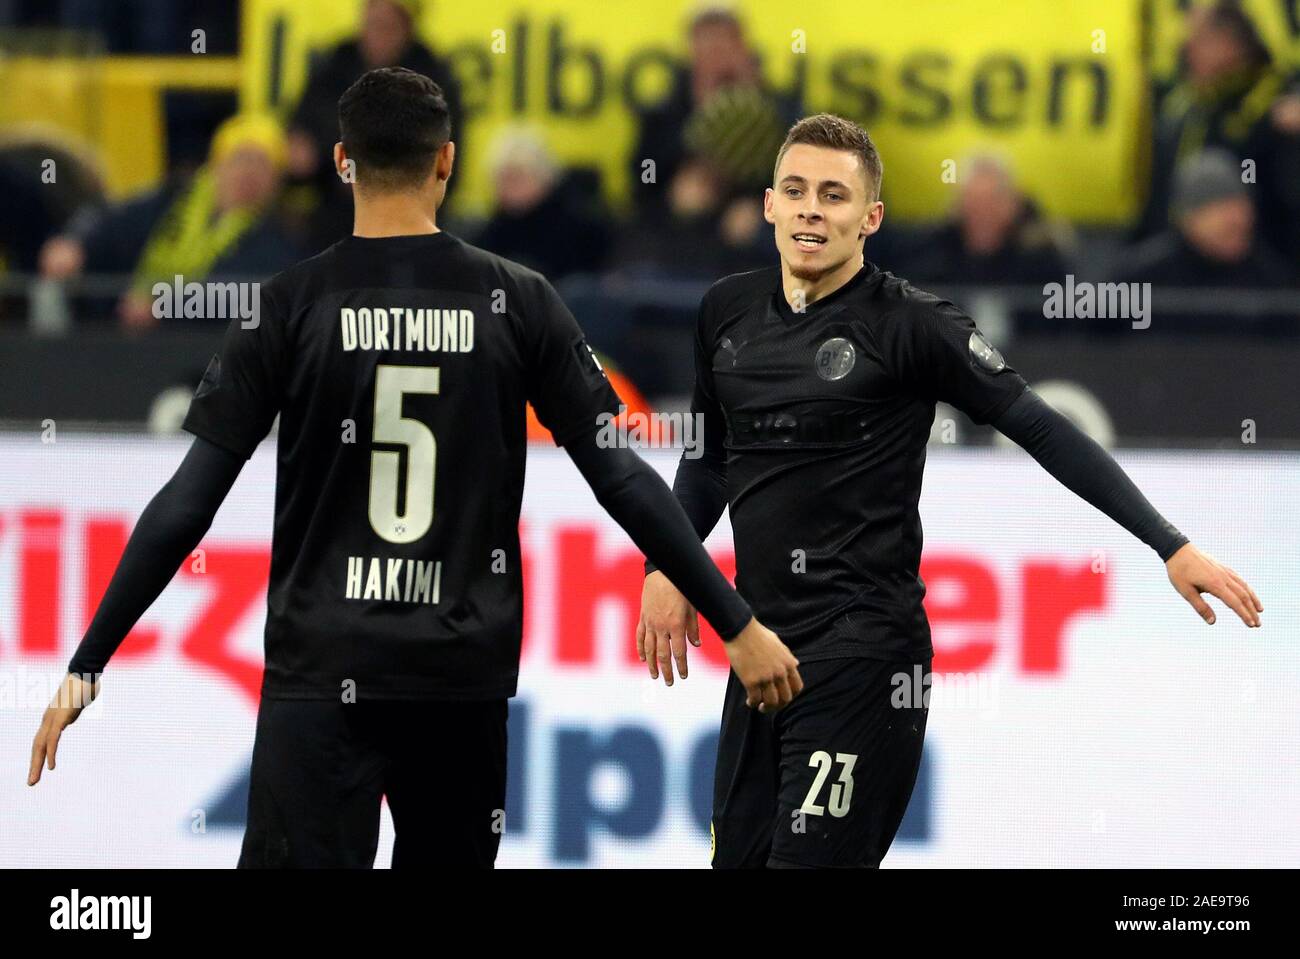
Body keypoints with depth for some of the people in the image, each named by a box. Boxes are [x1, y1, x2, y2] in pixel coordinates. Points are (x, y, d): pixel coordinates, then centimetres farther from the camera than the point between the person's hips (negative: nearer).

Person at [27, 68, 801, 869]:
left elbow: (188, 505, -5)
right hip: (465, 676, 2)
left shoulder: (291, 307, -3)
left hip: (322, 678, -2)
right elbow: (622, 479, 0)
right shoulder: (517, 303, 0)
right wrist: (737, 624, 6)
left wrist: (87, 665, 0)